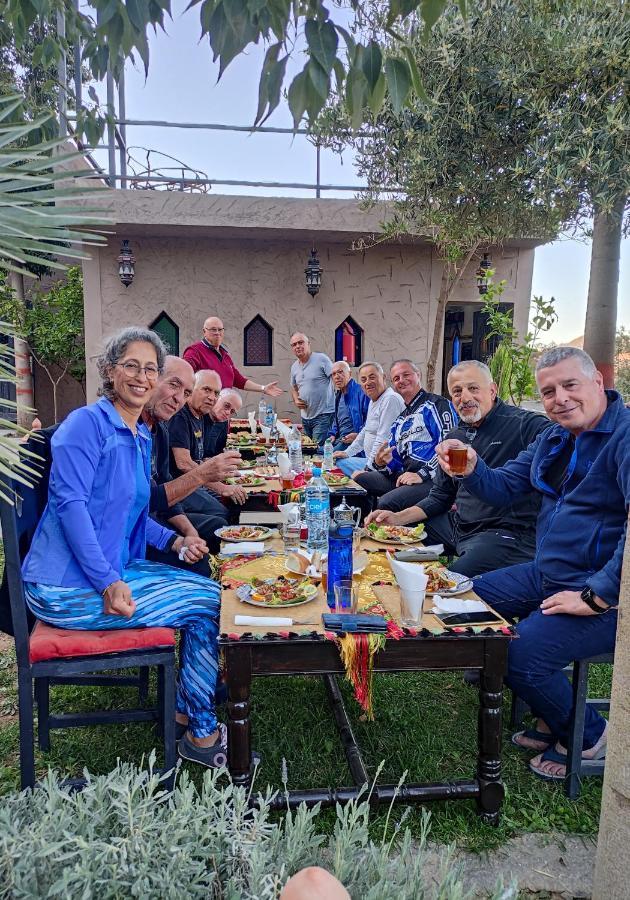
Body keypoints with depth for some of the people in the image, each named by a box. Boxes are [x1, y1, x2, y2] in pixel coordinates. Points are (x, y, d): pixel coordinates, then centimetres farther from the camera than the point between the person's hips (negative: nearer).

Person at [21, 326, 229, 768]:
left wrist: (172, 540, 1)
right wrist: (108, 583, -27)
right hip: (69, 587, -9)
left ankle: (187, 711, 20)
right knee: (208, 603, -9)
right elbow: (69, 502, -23)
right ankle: (202, 734, 9)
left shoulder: (142, 437, 13)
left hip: (116, 570, 9)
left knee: (214, 590, 5)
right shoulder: (87, 422, -14)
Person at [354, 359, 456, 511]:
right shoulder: (400, 421, 25)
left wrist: (423, 474, -19)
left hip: (433, 478, -8)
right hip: (404, 477, 8)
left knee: (386, 503, -31)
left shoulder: (437, 404, 1)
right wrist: (380, 463, -1)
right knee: (358, 480, -3)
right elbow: (394, 462, 23)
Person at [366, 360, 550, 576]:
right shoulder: (454, 438, 14)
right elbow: (439, 497, 18)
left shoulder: (526, 425, -10)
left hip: (508, 532, -7)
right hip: (458, 524, 8)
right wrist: (397, 518, 4)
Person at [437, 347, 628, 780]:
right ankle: (555, 717, 21)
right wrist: (471, 468, -11)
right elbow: (503, 488, 9)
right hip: (545, 574, 10)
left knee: (518, 655, -24)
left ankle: (587, 736, 11)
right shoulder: (553, 438, 10)